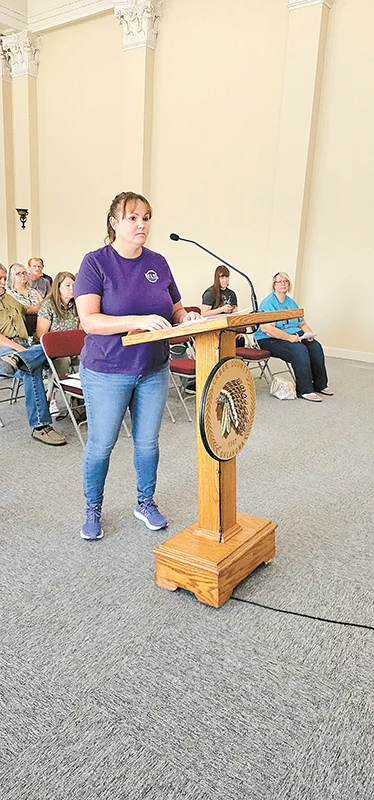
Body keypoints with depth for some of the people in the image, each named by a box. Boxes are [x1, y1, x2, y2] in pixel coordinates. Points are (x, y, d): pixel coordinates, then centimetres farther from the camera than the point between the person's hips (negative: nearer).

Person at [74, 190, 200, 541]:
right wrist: (139, 321, -32)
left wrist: (185, 317, -10)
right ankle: (92, 509, 30)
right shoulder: (96, 262, -10)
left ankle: (146, 503, 35)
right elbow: (89, 320, -21)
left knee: (148, 441, 13)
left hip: (153, 371, 4)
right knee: (100, 444, 8)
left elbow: (175, 308, 14)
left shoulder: (158, 263, 4)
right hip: (106, 372, -4)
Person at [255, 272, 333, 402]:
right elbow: (266, 328, -23)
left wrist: (309, 334, -3)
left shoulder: (291, 302, 17)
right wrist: (289, 337, -26)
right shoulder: (268, 303, -10)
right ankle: (304, 390, -23)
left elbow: (302, 323, 20)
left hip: (294, 336, 8)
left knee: (315, 346, -15)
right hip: (270, 340, -8)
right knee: (300, 350, -30)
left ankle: (320, 385, -2)